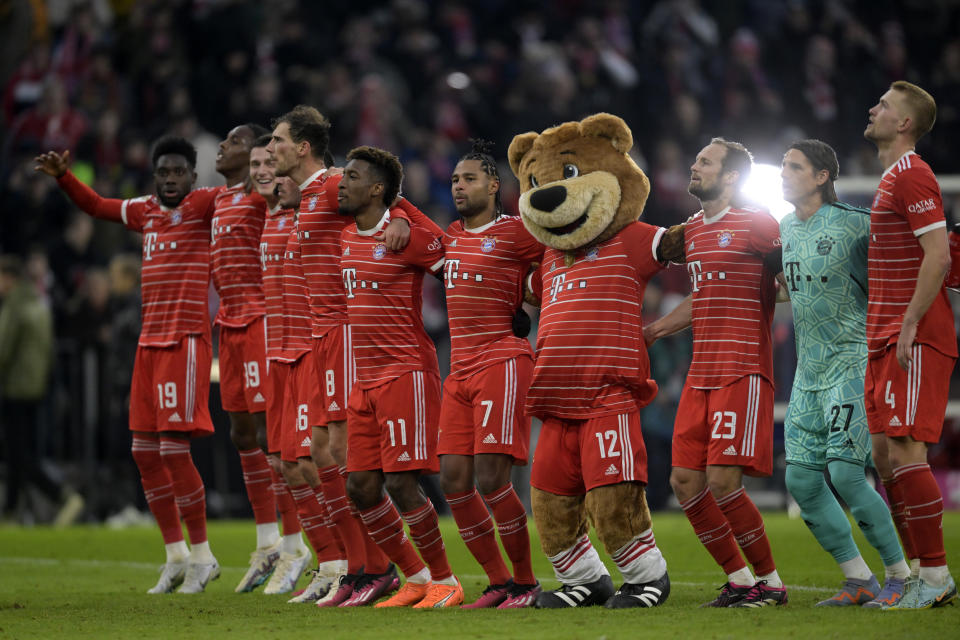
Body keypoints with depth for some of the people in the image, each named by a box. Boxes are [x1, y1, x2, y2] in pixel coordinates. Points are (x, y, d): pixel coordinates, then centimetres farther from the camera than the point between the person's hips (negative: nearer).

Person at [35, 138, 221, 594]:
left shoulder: (202, 205, -4)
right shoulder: (145, 212, 15)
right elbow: (97, 206, 31)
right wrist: (62, 176, 18)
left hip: (186, 341, -8)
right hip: (149, 342, 8)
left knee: (174, 449, -10)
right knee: (145, 451, 7)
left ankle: (202, 555, 2)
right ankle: (176, 556, 17)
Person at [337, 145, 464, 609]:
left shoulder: (409, 237, -11)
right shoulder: (347, 239, 13)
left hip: (407, 372, -8)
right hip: (365, 379, 8)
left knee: (401, 482, -12)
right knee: (360, 487, 4)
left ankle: (446, 582, 1)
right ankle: (415, 579, 16)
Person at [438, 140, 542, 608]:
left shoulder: (514, 233, -4)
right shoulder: (451, 237, 16)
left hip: (502, 363, -7)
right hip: (460, 371, 7)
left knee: (491, 479, -14)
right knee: (453, 481, 0)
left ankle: (526, 582, -1)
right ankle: (498, 583, 10)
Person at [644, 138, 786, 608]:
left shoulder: (758, 225, -6)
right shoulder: (692, 230, 17)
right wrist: (652, 330, 29)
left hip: (743, 370, -8)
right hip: (702, 372, 8)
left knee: (722, 479, -15)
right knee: (685, 480, 2)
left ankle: (770, 581, 0)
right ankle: (739, 580, 13)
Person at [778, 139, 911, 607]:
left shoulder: (854, 224, -11)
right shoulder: (786, 228, 11)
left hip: (854, 362, -8)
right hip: (808, 373, 8)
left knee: (845, 472, -17)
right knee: (801, 478, 1)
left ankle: (901, 574, -4)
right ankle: (858, 579, 11)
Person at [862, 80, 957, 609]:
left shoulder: (912, 177, -11)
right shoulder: (893, 179, 20)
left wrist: (910, 324, -22)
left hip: (917, 341, -10)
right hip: (887, 338, 10)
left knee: (904, 451, -14)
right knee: (885, 455, 8)